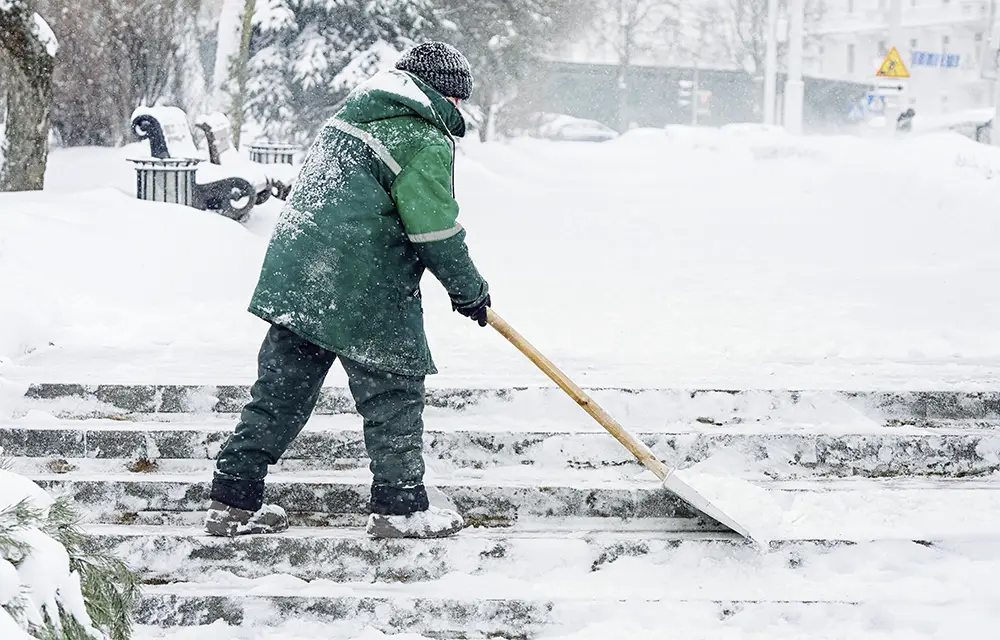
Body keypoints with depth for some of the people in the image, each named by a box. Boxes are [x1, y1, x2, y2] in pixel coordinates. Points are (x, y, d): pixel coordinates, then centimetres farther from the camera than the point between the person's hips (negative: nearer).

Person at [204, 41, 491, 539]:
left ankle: (233, 502, 14)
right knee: (394, 391, 6)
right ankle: (399, 506, 12)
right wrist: (470, 290, 4)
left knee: (280, 389, 12)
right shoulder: (426, 141, -8)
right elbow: (438, 231, -10)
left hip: (294, 274, 8)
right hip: (363, 291, -8)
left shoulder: (352, 112, 19)